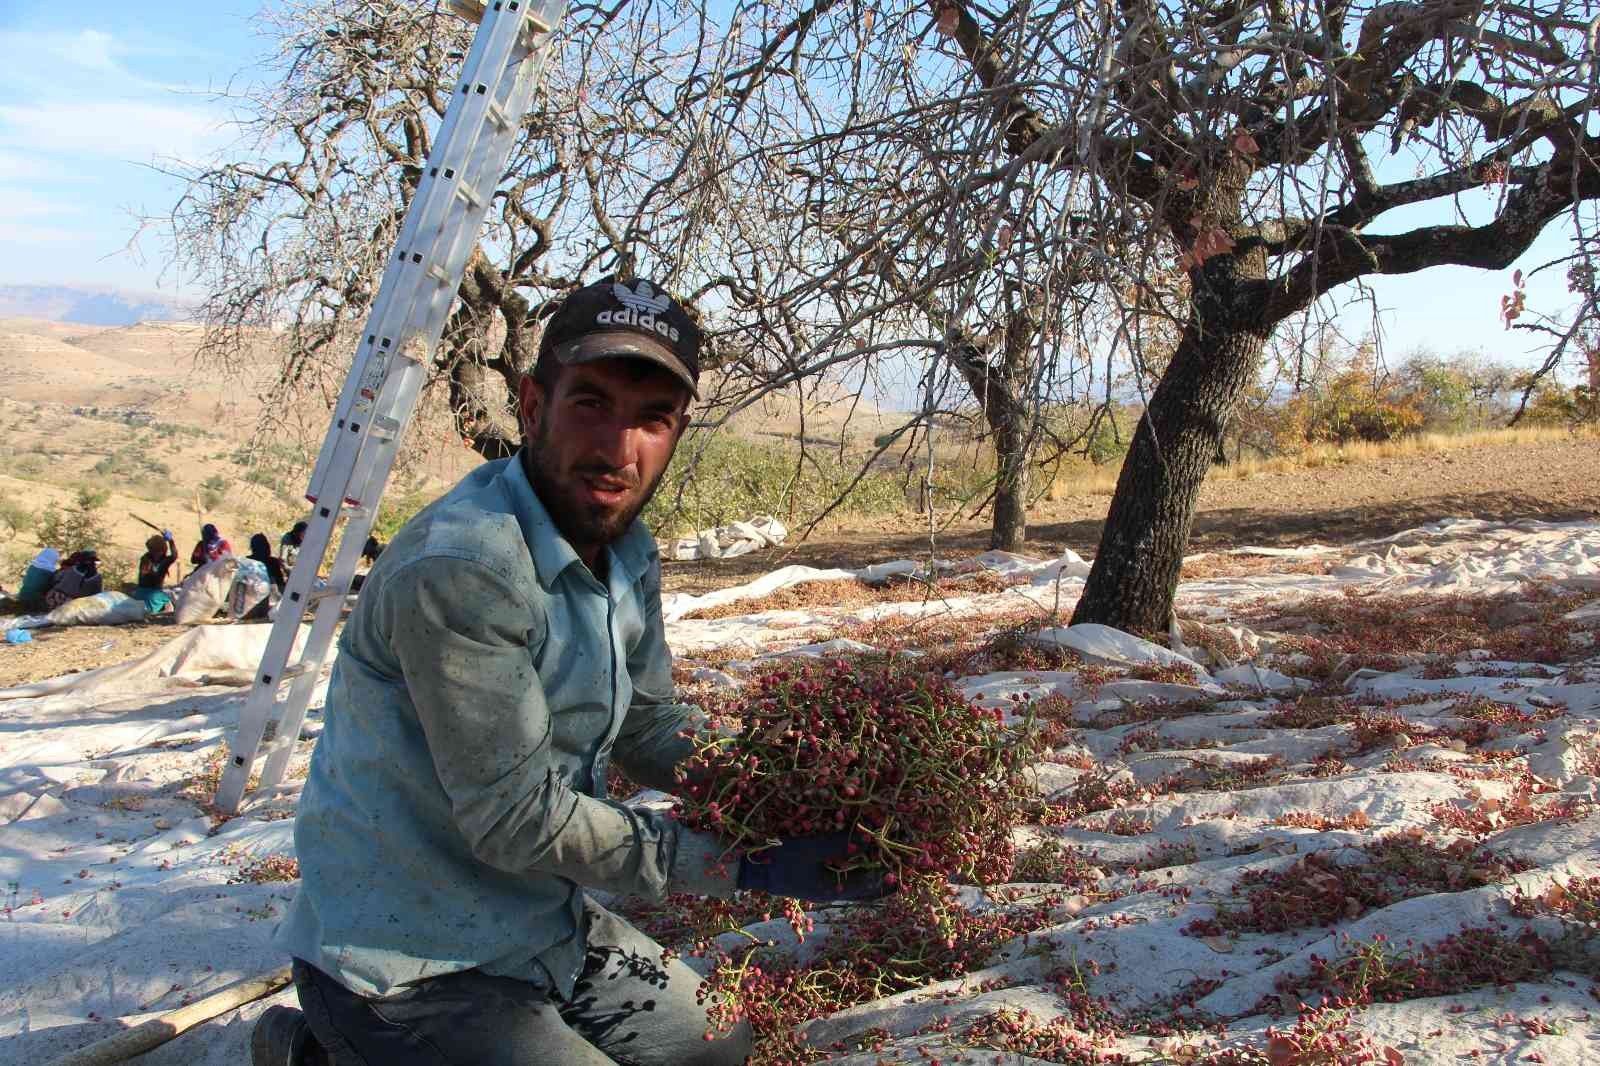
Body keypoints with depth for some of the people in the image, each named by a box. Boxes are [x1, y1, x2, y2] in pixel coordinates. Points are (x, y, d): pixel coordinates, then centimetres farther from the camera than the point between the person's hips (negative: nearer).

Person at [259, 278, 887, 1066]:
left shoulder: (627, 552, 1)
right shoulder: (457, 572, -28)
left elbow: (646, 730, 7)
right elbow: (519, 820, -25)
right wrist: (746, 863, -22)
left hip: (543, 926, 9)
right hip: (409, 966, -8)